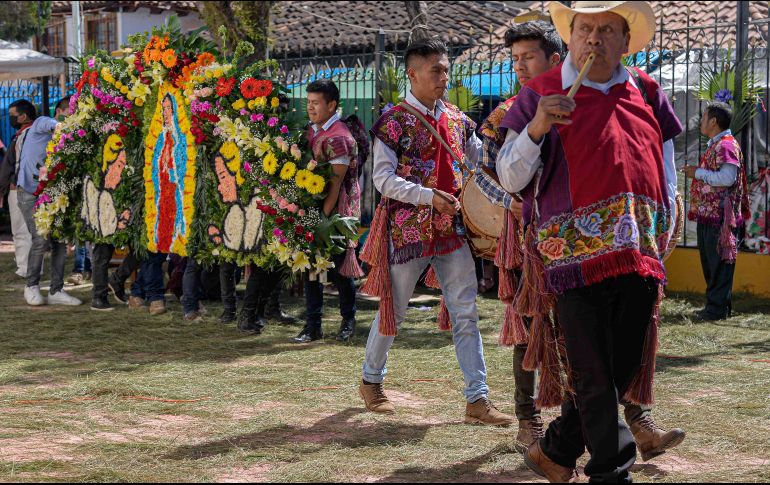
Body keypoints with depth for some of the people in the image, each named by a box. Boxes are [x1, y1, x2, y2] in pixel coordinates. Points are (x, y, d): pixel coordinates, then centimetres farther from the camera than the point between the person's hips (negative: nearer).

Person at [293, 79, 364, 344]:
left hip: (337, 212, -7)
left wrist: (323, 217, -19)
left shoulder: (339, 138, -15)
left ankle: (348, 319, 18)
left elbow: (335, 183, -18)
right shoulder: (311, 131, 11)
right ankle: (313, 325, 9)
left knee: (339, 267, 1)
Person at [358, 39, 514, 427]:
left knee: (466, 313, -1)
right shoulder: (394, 122, -7)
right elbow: (383, 179, -13)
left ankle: (477, 400, -2)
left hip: (452, 228, 5)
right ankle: (371, 380, 29)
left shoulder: (457, 120, 10)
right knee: (394, 309, 7)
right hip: (408, 228, -5)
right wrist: (428, 197, -23)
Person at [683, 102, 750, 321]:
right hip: (708, 214, 11)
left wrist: (698, 173, -16)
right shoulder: (716, 145, 19)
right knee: (710, 262, 14)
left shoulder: (726, 145, -14)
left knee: (719, 263, -6)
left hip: (720, 216, -11)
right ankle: (716, 305, 21)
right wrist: (697, 173, 14)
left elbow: (727, 178, -24)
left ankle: (718, 308, -3)